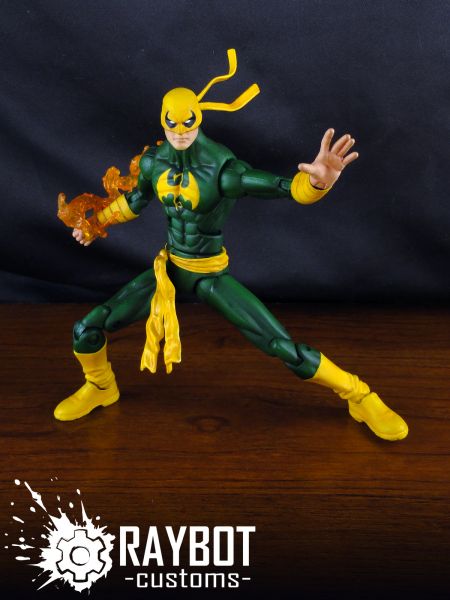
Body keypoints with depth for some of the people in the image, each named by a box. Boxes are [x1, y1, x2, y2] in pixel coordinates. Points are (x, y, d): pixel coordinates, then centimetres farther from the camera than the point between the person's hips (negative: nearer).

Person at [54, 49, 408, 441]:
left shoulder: (223, 170, -25)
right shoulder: (153, 162, -9)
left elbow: (289, 188, -36)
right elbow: (135, 201, 14)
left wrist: (319, 180, -58)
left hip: (212, 277, -4)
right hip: (169, 269, 5)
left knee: (284, 347, -12)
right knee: (86, 332, -1)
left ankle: (359, 396, 12)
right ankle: (101, 388, 34)